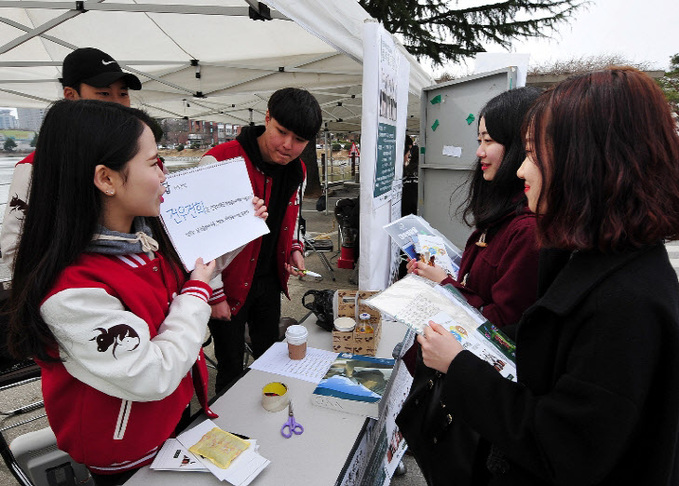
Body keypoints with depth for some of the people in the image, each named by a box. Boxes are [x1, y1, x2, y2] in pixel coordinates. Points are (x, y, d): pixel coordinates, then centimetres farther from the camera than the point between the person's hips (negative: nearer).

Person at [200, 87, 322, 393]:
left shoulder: (297, 171, 0)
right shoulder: (220, 162, -22)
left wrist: (294, 250, -1)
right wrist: (214, 295, -15)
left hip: (269, 280, 6)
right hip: (229, 287, -6)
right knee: (231, 370, 12)